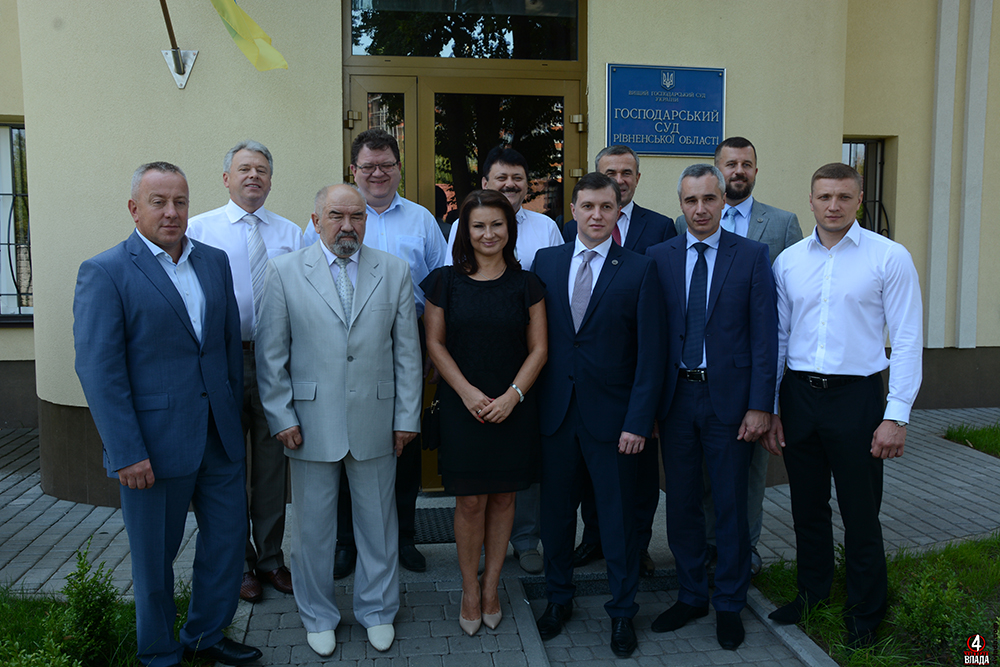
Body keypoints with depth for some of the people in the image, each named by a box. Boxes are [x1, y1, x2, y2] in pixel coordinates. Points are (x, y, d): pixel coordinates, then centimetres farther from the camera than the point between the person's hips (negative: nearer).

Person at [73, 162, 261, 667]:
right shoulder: (104, 273, -9)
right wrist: (127, 453, -17)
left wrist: (233, 413, 10)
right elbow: (98, 370, -14)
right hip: (154, 445, -5)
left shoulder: (215, 261, 7)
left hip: (220, 436, 5)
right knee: (155, 556, 11)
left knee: (227, 538, 15)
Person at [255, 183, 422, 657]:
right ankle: (318, 616, 34)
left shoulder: (395, 272, 3)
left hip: (376, 422, 1)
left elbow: (407, 351, 4)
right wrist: (281, 417, -5)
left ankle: (377, 610, 35)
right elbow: (271, 353, -1)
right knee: (312, 526, 13)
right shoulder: (284, 271, -1)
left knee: (379, 523, 14)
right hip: (311, 423, -1)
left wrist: (407, 417, 2)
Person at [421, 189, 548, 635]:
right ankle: (469, 590, 20)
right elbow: (435, 343, 1)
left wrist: (513, 395, -11)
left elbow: (538, 348, 2)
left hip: (513, 408, 1)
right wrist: (468, 392, -10)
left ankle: (491, 588, 24)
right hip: (462, 407, -1)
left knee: (503, 497, 8)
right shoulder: (446, 282, 1)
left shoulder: (525, 284, 3)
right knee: (470, 501, 2)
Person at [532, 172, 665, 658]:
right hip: (554, 412, 3)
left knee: (618, 516, 8)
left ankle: (622, 611, 26)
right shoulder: (546, 261, 6)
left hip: (610, 416, -2)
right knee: (555, 509, 14)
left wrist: (638, 421, -11)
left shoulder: (639, 270, -3)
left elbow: (650, 354, -5)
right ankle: (558, 597, 33)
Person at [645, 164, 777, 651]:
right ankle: (690, 596, 30)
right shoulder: (658, 257, 4)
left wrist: (760, 405, -10)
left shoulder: (752, 256, -1)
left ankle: (730, 606, 25)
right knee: (681, 502, 12)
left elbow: (764, 336, -4)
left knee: (731, 505, 8)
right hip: (676, 395, 2)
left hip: (729, 397, -2)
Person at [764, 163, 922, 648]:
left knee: (860, 512, 6)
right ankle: (812, 592, 35)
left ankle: (865, 612, 26)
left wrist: (896, 415, -11)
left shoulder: (890, 257, -4)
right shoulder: (788, 261, 6)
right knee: (807, 505, 15)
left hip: (856, 395, -3)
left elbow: (908, 340, -6)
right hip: (798, 393, 3)